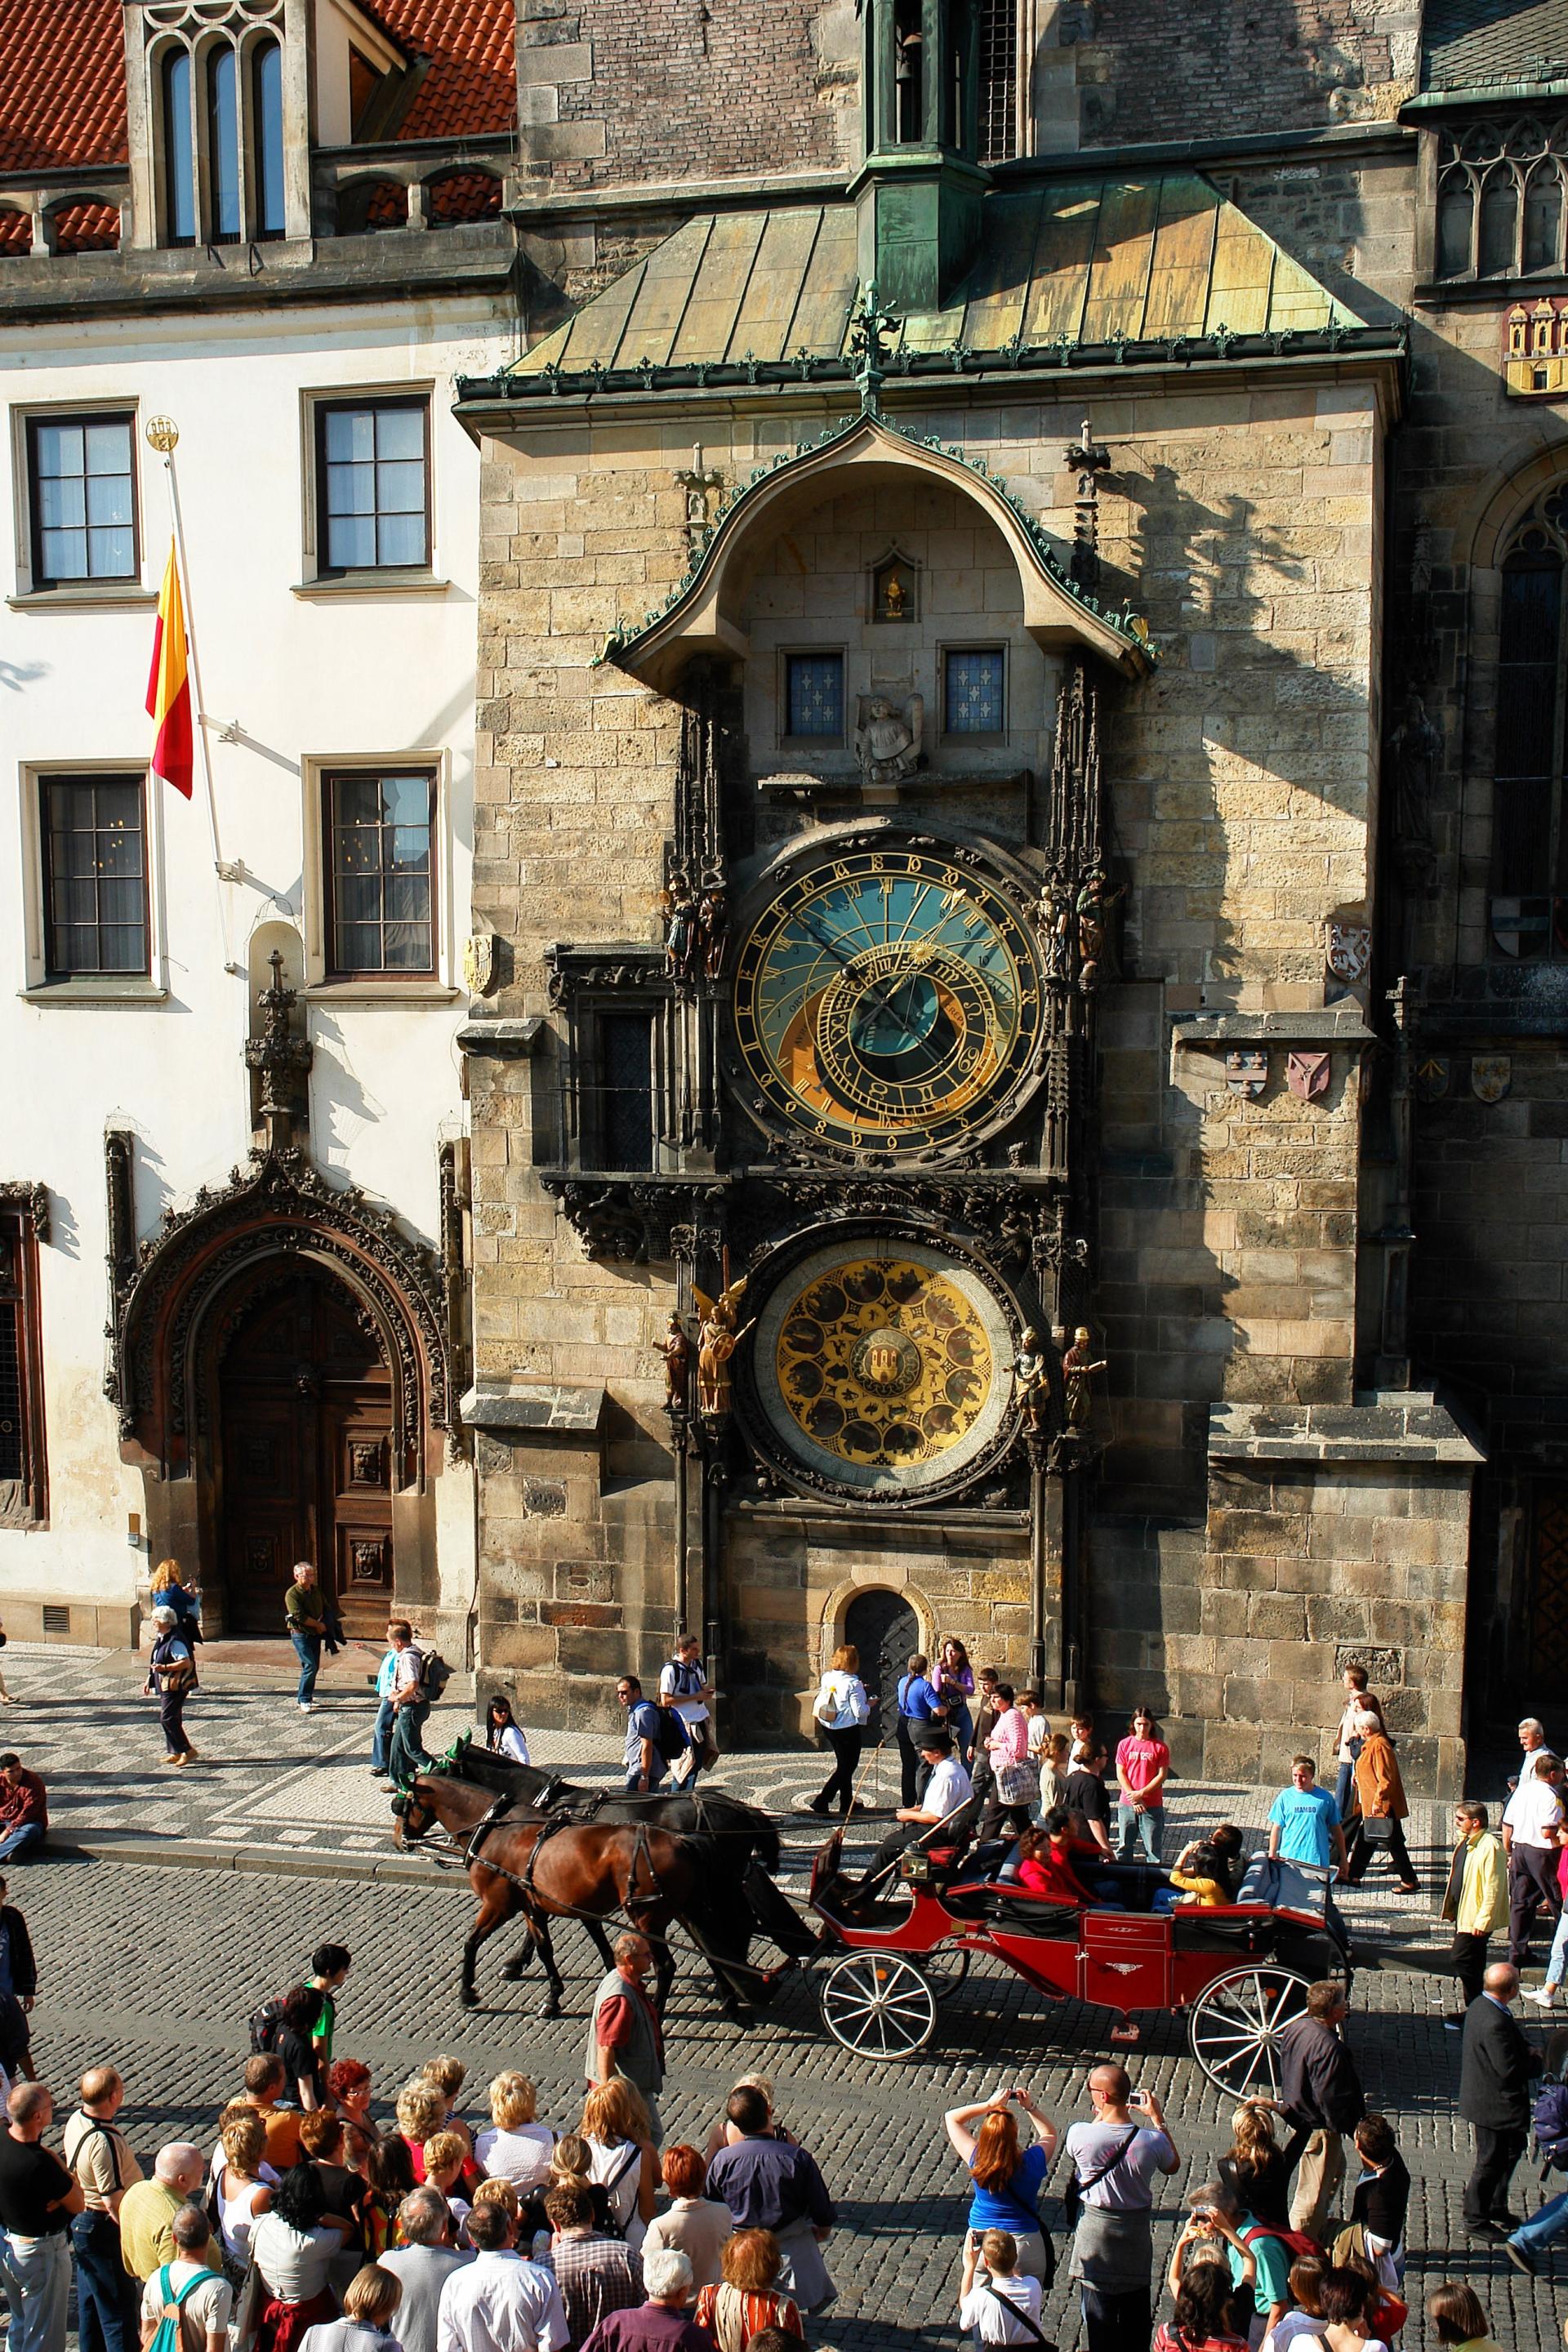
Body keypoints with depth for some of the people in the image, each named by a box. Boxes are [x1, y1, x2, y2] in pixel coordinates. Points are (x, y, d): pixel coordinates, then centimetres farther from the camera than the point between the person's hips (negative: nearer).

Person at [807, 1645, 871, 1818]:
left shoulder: (827, 1678, -2)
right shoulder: (853, 1684, -21)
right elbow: (859, 1712, -21)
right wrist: (868, 1704, 0)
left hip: (828, 1726, 7)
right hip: (848, 1730, -7)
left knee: (844, 1765, 22)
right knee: (846, 1767, 5)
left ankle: (847, 1802, 31)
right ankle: (821, 1801, -3)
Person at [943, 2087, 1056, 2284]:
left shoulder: (977, 2161, -16)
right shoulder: (1031, 2162, -17)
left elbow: (952, 2118, -2)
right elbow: (1050, 2133, 6)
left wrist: (990, 2104, -7)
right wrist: (1030, 2107, -1)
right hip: (1025, 2244, 0)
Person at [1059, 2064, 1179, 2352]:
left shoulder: (1079, 2134, -24)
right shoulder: (1152, 2141, -21)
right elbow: (1173, 2166, 2)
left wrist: (1101, 2116, 7)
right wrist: (1157, 2118, 4)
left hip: (1095, 2232, -1)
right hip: (1137, 2233, 1)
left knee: (1098, 2314, 15)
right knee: (1137, 2313, 20)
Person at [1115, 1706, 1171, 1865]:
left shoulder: (1160, 1747, -2)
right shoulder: (1124, 1744, 3)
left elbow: (1162, 1775, -4)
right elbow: (1120, 1774, 1)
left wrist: (1141, 1793, -12)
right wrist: (1133, 1797, -10)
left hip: (1152, 1806, -2)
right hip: (1127, 1804, 2)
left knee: (1153, 1848, 1)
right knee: (1124, 1847, 8)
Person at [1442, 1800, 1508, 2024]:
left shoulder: (1490, 1847, -22)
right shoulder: (1466, 1841, 8)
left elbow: (1493, 1888, -23)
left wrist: (1483, 1920, -23)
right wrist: (1453, 1909, 20)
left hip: (1477, 1918, -10)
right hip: (1463, 1912, 10)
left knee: (1460, 1960, -9)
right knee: (1472, 1964, 16)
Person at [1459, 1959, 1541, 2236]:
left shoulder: (1480, 2005, 0)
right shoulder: (1495, 2022, -33)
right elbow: (1510, 2070, -30)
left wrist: (1527, 2051, -3)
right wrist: (1538, 2061, -13)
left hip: (1483, 2096, 10)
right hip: (1493, 2105, -10)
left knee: (1512, 2148, 26)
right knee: (1490, 2162, 7)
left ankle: (1496, 2206, 41)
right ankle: (1476, 2220, 24)